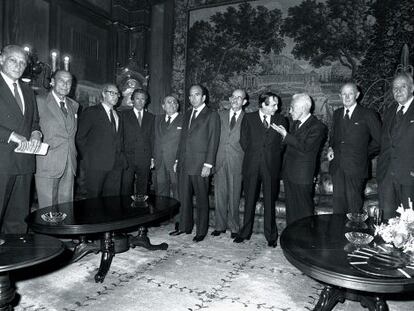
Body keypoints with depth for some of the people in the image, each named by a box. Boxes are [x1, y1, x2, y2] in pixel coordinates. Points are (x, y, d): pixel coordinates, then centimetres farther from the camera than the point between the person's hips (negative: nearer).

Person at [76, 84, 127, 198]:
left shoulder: (118, 116, 19)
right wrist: (87, 157, -3)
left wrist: (121, 157, 8)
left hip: (116, 164, 5)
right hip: (96, 163, -5)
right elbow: (80, 137, -2)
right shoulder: (91, 112, 0)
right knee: (94, 198, 2)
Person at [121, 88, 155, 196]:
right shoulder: (124, 115, 5)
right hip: (128, 158, -2)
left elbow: (152, 138, 11)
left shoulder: (150, 117, 13)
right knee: (126, 188, 0)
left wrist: (152, 157, 4)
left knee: (143, 189, 8)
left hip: (145, 159, 2)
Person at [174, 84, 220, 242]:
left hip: (200, 164, -6)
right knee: (183, 197, 11)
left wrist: (208, 164, -14)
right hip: (184, 164, 6)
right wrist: (177, 159, 14)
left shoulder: (212, 115, -2)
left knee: (201, 199, 3)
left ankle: (201, 231, 15)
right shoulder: (187, 114, 18)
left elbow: (213, 141, -8)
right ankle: (185, 226, 25)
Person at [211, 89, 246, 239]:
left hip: (237, 162, -2)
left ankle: (234, 227, 18)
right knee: (219, 194, 7)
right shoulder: (221, 115, 11)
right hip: (220, 160, 3)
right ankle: (220, 225, 21)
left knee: (234, 196, 3)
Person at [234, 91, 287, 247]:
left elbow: (282, 144, 9)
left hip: (271, 167, 0)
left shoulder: (281, 120, 7)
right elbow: (243, 141, 6)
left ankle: (271, 236, 20)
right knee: (249, 201, 9)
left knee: (270, 202, 7)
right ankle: (245, 233, 23)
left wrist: (272, 157, 4)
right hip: (251, 165, 0)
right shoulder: (248, 118, 5)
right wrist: (252, 155, 5)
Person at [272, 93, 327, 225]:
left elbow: (305, 147, -21)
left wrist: (285, 135, -19)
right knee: (290, 208, 16)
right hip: (288, 173, 8)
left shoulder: (317, 127, -11)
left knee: (304, 210, 4)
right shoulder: (294, 123, 14)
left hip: (302, 176, -8)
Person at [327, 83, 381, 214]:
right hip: (337, 166, 4)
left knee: (354, 206, 3)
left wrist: (365, 154, -1)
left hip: (356, 168, -4)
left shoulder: (368, 115, -3)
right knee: (338, 202, 9)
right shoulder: (337, 113, 13)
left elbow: (379, 140, 1)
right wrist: (330, 148, 7)